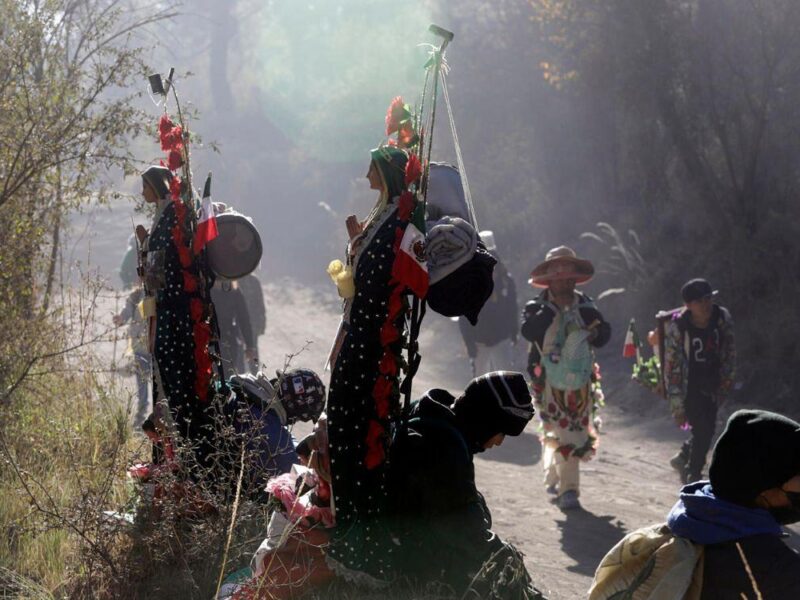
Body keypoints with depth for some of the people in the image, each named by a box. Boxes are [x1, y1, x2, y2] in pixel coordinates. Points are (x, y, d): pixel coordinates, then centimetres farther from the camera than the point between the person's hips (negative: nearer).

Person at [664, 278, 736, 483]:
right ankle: (693, 477, 13)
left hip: (712, 385, 5)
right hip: (689, 387, -5)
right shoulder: (677, 328, -24)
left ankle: (682, 458, 41)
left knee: (705, 429, 13)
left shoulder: (722, 318, -11)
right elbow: (672, 368, -19)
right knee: (703, 430, -7)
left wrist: (726, 381, 4)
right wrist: (677, 406, -17)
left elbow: (729, 352, 5)